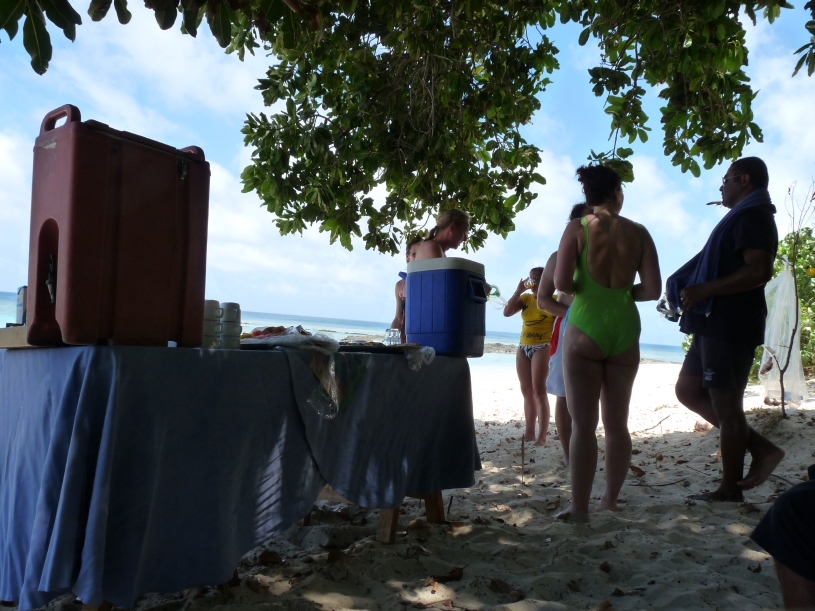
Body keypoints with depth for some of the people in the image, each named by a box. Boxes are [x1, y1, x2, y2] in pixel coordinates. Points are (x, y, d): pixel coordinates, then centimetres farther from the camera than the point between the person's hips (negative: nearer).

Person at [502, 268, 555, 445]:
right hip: (523, 348, 6)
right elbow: (507, 312, 1)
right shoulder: (526, 298, 11)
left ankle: (542, 436, -10)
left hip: (543, 348, -6)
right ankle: (529, 432, 13)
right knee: (527, 391, 7)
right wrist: (518, 291, -3)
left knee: (539, 391, -11)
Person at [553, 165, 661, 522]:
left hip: (585, 329, -3)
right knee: (617, 424, 14)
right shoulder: (638, 233, 4)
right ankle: (610, 502, 24)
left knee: (583, 423, 0)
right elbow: (652, 289, -1)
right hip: (625, 331, 3)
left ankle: (579, 508, 2)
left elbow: (561, 284, -13)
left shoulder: (578, 228, -4)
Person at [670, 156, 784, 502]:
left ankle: (730, 489, 7)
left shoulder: (752, 216, -10)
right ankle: (759, 447, 15)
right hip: (716, 324, 11)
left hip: (730, 325, -11)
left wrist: (704, 290, -22)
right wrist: (696, 292, 16)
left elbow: (759, 272, -23)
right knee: (688, 390, 14)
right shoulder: (743, 217, 22)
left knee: (726, 405, -4)